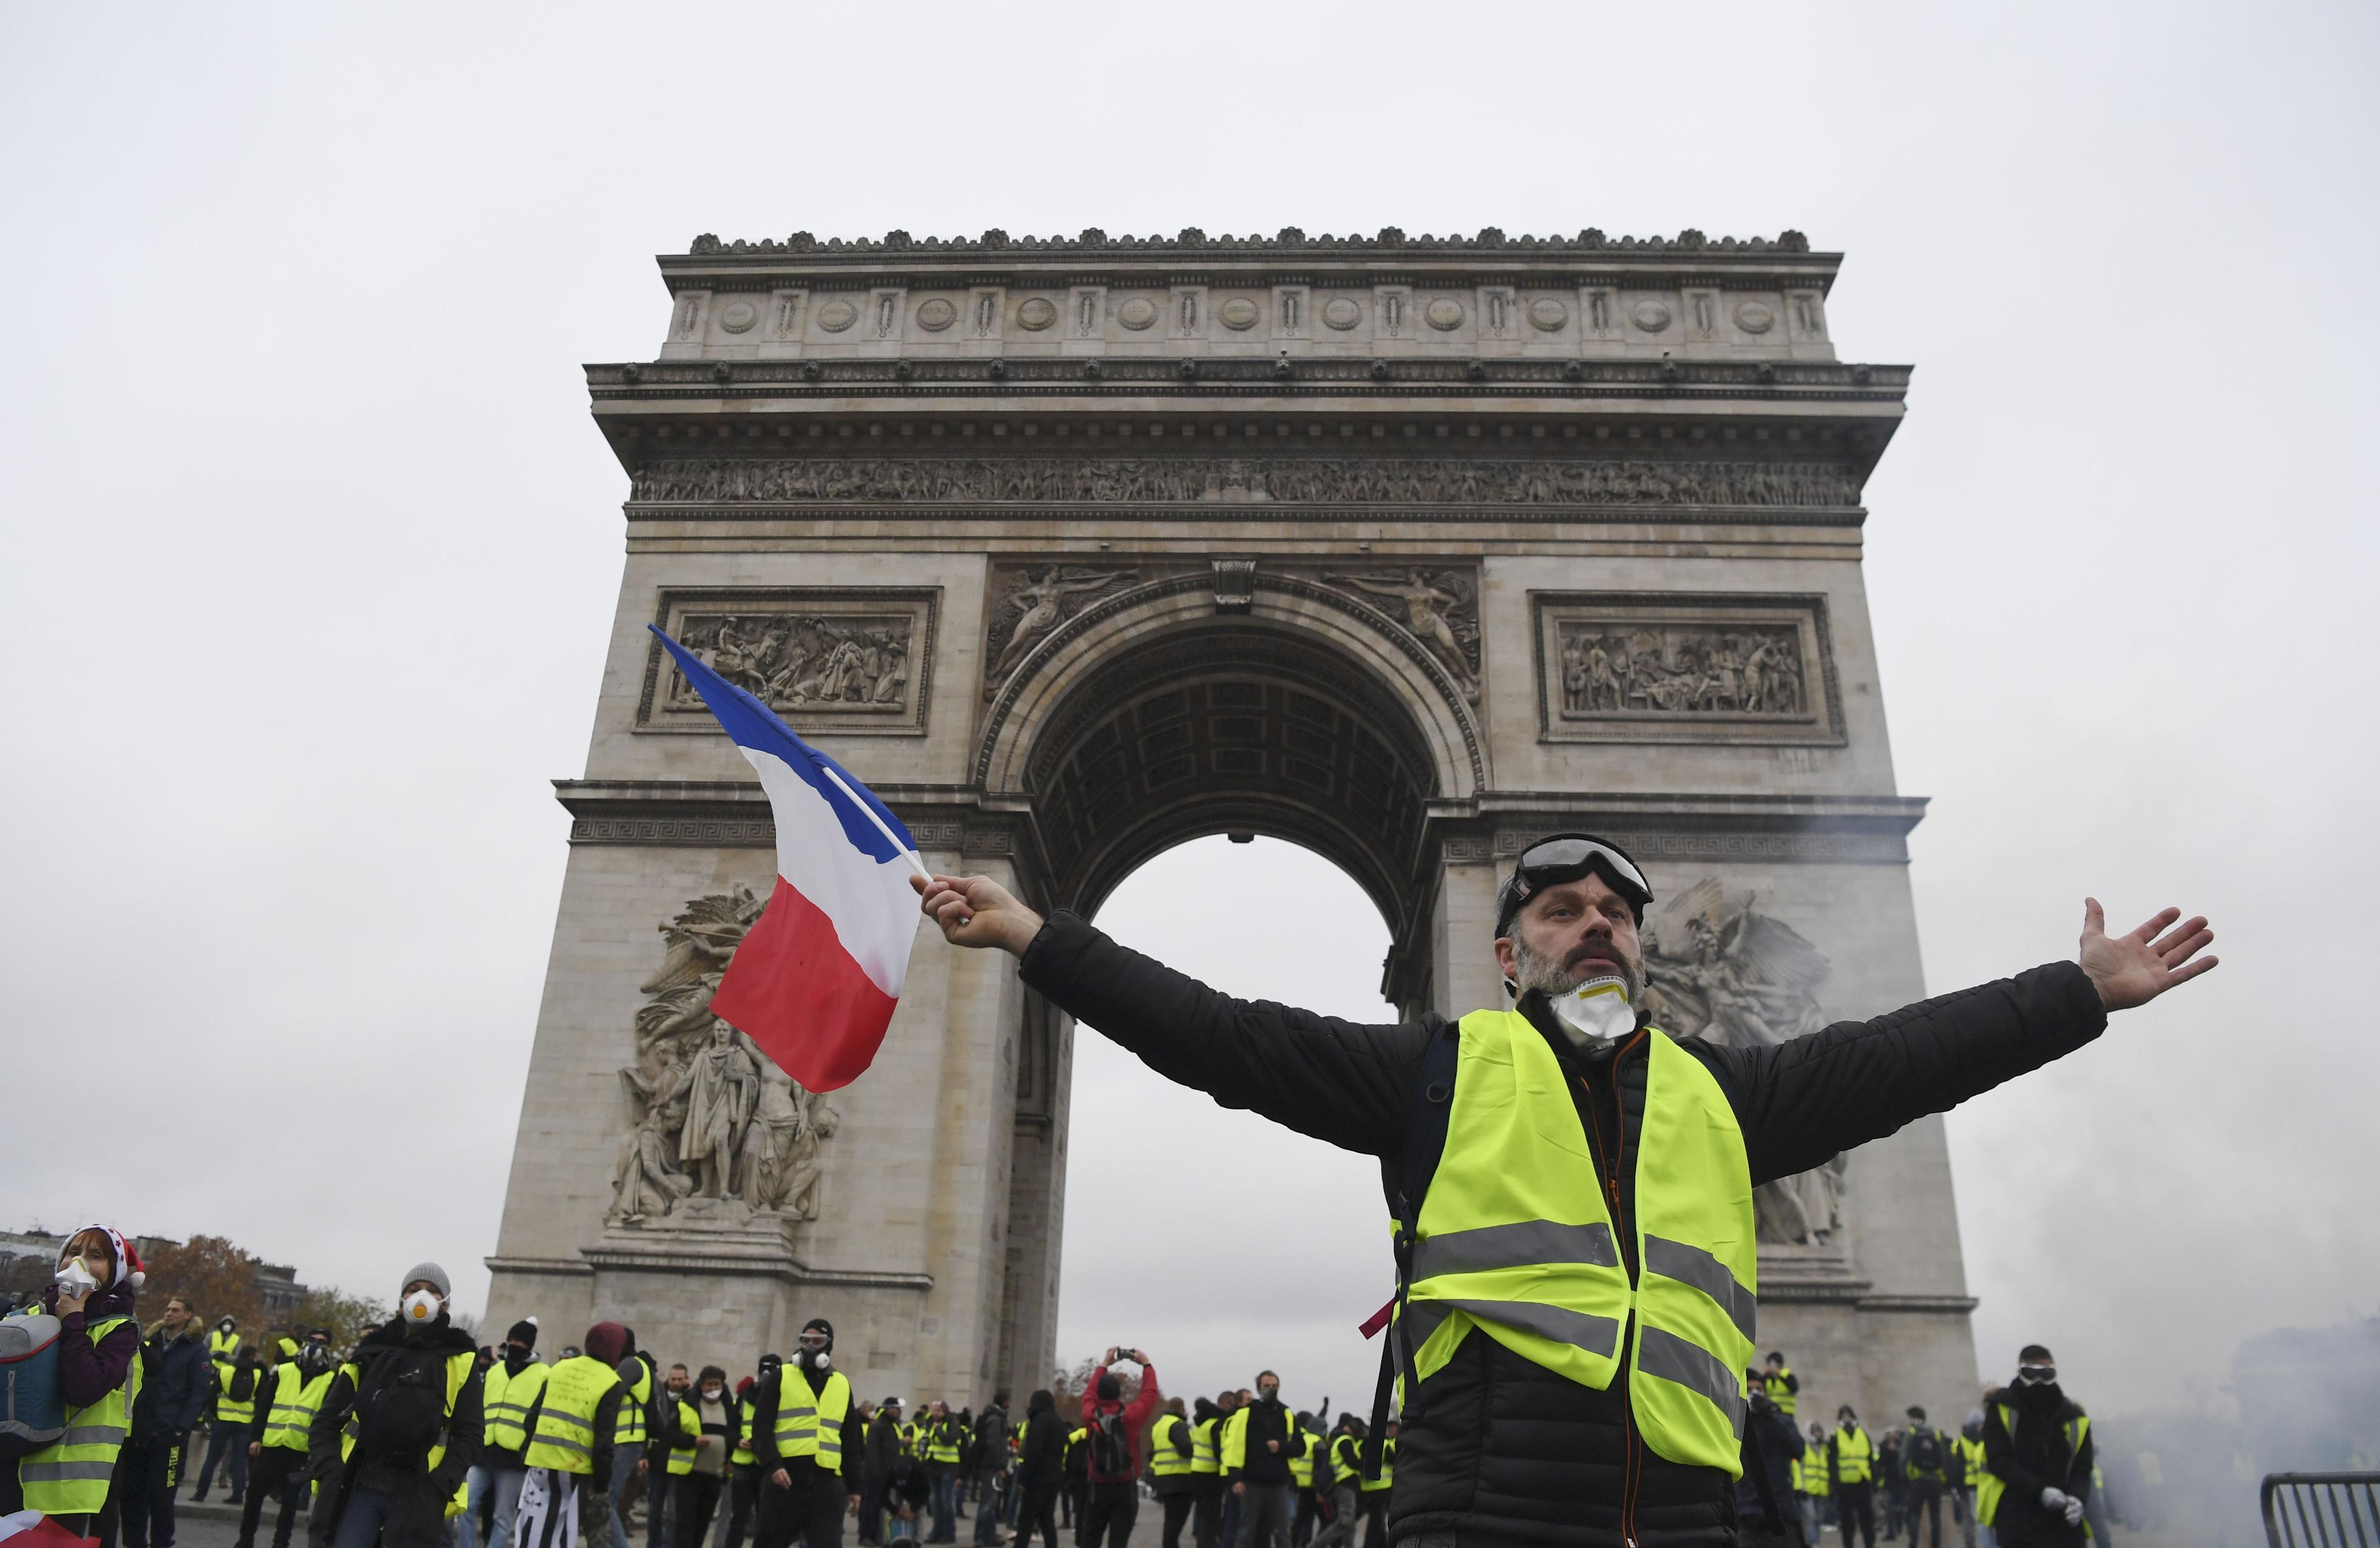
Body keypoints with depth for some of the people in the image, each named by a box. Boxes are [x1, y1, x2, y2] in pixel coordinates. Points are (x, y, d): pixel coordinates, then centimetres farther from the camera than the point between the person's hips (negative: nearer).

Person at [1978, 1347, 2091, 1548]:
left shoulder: (2074, 1417, 10)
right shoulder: (2002, 1408, 0)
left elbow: (2082, 1468, 7)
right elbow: (1999, 1461, -7)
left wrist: (2076, 1497, -15)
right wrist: (2040, 1490, -20)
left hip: (2064, 1522, 4)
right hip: (2017, 1522, -3)